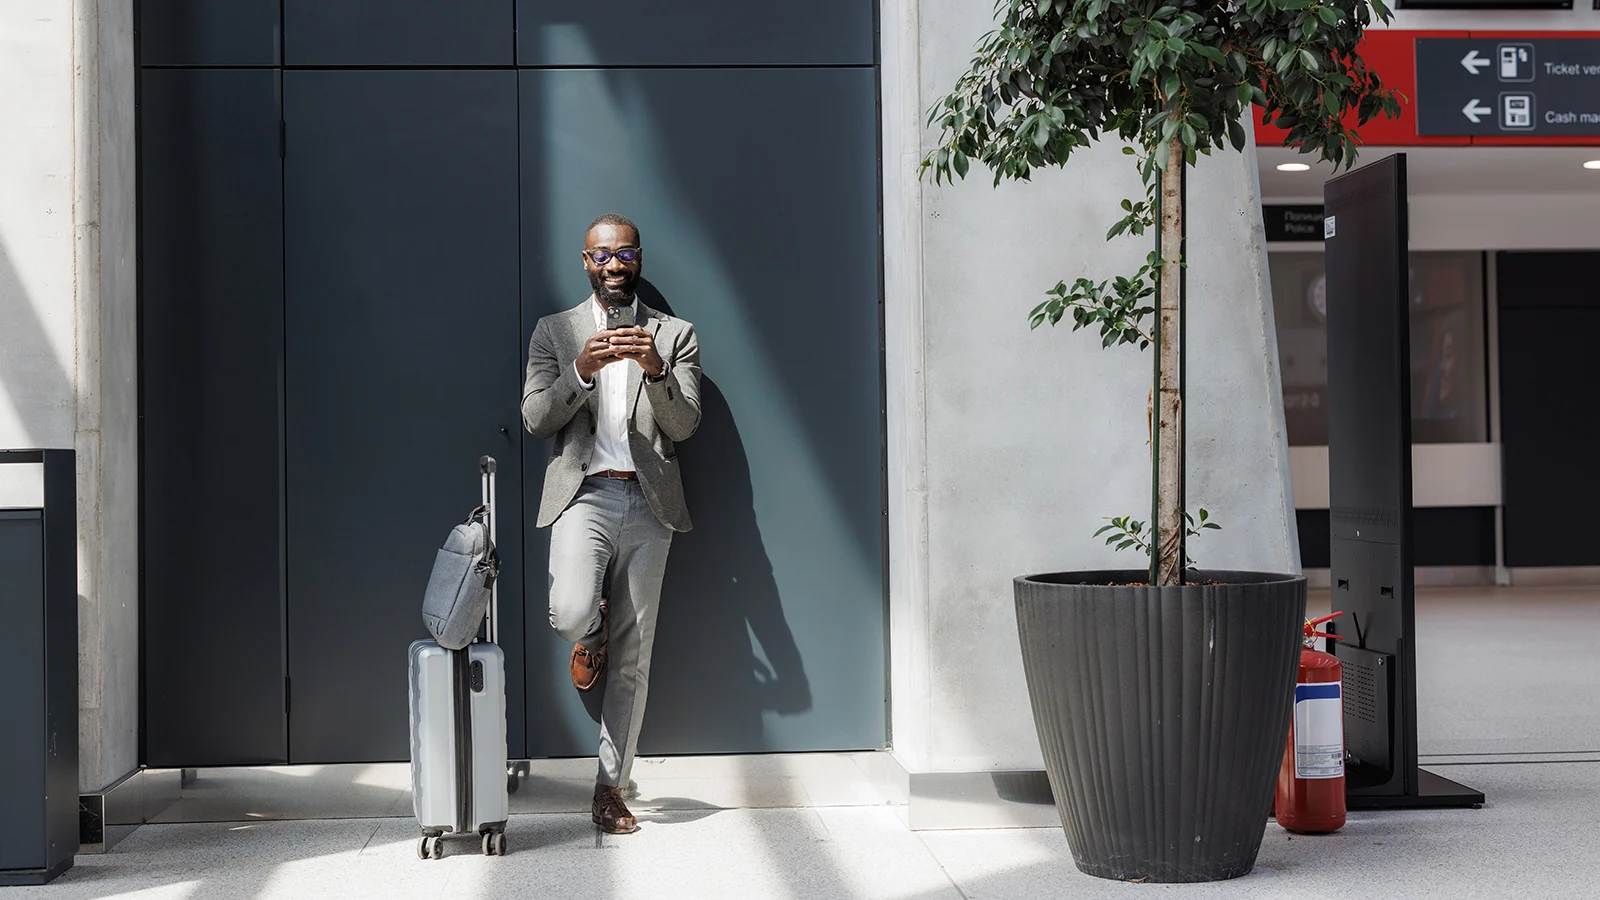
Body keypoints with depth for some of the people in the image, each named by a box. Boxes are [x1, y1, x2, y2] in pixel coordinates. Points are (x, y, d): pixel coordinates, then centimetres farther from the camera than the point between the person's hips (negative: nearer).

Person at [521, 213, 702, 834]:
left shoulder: (675, 335, 11)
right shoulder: (555, 332, 11)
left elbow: (685, 425, 0)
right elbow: (534, 418, 0)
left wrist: (655, 369, -18)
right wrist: (581, 370, -16)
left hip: (648, 502, 1)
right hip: (583, 494, -1)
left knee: (633, 659, 2)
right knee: (571, 613, -27)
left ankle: (610, 788, 13)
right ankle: (591, 634, 13)